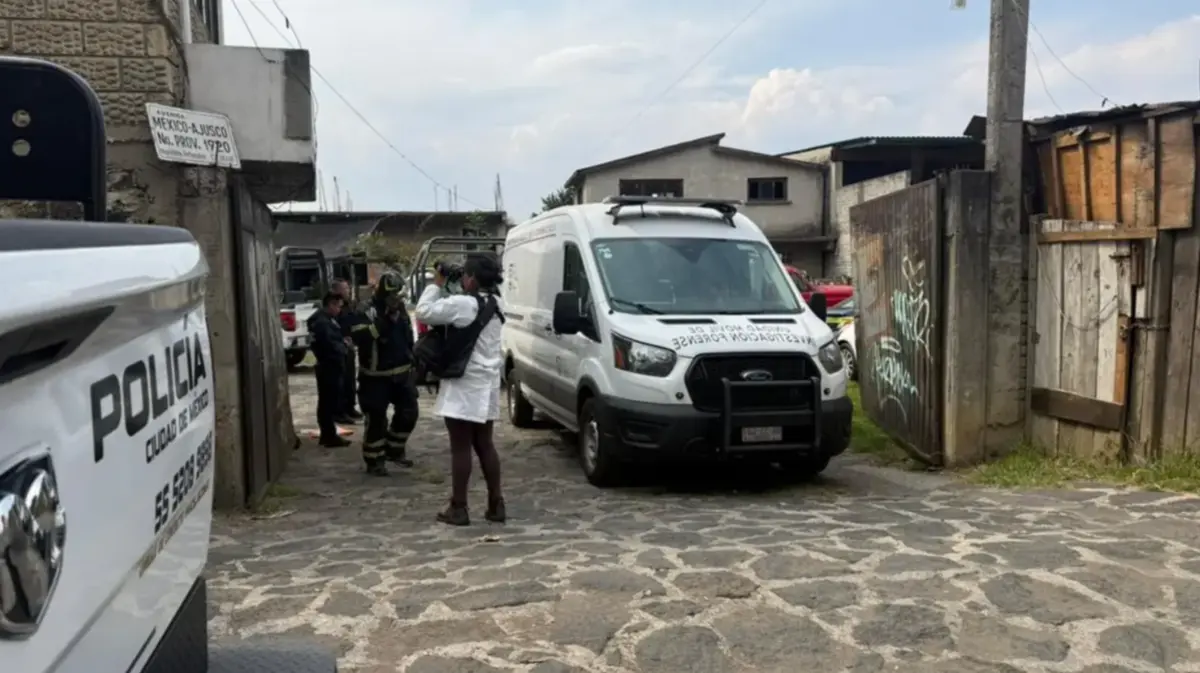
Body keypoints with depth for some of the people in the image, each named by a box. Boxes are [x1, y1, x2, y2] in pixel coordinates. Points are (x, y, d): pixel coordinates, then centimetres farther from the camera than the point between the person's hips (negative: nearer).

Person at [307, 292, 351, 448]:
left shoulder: (327, 320, 16)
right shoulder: (322, 322, -18)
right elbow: (330, 345, -24)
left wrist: (343, 342, 1)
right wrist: (343, 345, -9)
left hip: (329, 367, 11)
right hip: (329, 367, -11)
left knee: (327, 402, 15)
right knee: (329, 402, -6)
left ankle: (327, 434, 23)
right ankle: (330, 436, -2)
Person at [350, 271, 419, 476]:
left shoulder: (400, 309, 7)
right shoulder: (368, 312, -16)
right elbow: (359, 337, -31)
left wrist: (411, 362, 17)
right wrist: (384, 321, -36)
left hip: (401, 373, 7)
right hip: (376, 376, -7)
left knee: (409, 412, 10)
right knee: (376, 419, -1)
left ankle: (395, 449, 28)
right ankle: (374, 460, 12)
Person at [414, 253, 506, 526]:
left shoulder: (462, 304, -17)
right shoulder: (495, 304, 9)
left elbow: (424, 312, -14)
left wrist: (437, 284, -3)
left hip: (464, 384, -8)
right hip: (487, 384, 8)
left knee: (461, 447, -1)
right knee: (485, 444, 13)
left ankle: (458, 508, 5)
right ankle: (496, 504, 16)